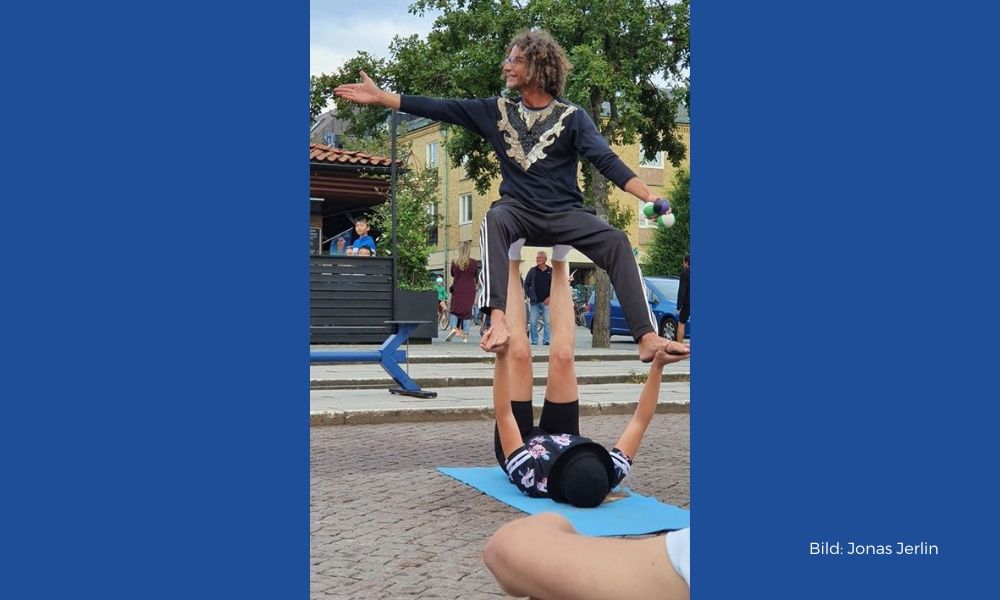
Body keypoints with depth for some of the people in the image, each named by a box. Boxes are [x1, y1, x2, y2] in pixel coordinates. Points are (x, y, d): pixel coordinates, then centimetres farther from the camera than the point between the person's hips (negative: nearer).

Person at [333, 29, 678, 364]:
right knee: (495, 220, -34)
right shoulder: (497, 111, 10)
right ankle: (497, 318, -48)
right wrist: (378, 96, 5)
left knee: (616, 242, -27)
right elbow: (439, 109, 8)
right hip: (519, 210, 1)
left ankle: (646, 337, -31)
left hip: (565, 213, -1)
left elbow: (607, 161, -8)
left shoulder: (571, 117, 2)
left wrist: (648, 195, -23)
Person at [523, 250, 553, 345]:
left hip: (546, 301, -1)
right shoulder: (532, 271, 6)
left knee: (547, 322, -2)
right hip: (534, 302, 1)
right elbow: (526, 285, 9)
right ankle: (534, 340, 5)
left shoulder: (551, 271, 4)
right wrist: (530, 296, -2)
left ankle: (546, 340, 3)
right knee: (533, 322, -1)